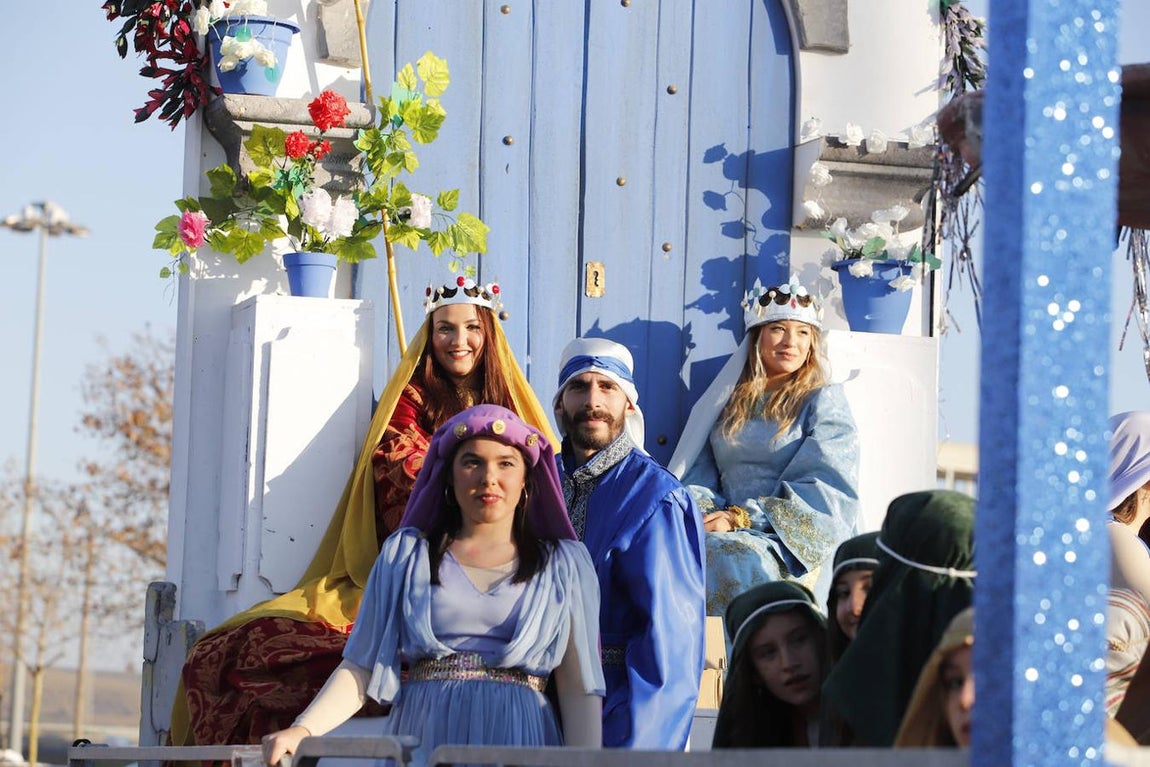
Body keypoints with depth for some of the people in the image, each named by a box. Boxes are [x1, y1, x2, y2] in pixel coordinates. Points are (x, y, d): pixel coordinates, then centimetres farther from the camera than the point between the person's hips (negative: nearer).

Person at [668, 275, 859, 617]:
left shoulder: (824, 400, 10)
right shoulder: (728, 401, 24)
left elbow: (826, 490, -3)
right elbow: (700, 475, 17)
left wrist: (740, 518, -13)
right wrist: (699, 512, -9)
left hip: (788, 541, -4)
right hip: (728, 529, 4)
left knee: (727, 553, -38)